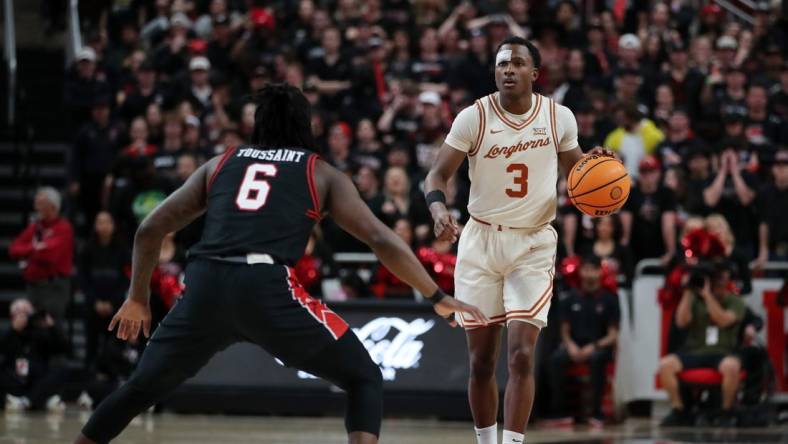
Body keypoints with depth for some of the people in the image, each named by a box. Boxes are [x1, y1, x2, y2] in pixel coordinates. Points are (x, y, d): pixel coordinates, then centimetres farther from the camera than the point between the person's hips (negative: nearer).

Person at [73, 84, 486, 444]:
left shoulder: (220, 164, 27)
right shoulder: (322, 174, 20)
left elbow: (150, 229, 26)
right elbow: (380, 240, 11)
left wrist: (138, 298, 38)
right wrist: (438, 298, 16)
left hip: (205, 287, 3)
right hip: (268, 288, -3)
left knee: (141, 388, 24)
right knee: (363, 378, 12)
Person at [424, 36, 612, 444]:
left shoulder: (559, 118, -2)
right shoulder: (474, 117, -7)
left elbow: (574, 169, 15)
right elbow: (438, 173, -6)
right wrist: (438, 208, -27)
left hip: (534, 245, 0)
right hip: (481, 241, 0)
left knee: (521, 356, -13)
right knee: (481, 361, 5)